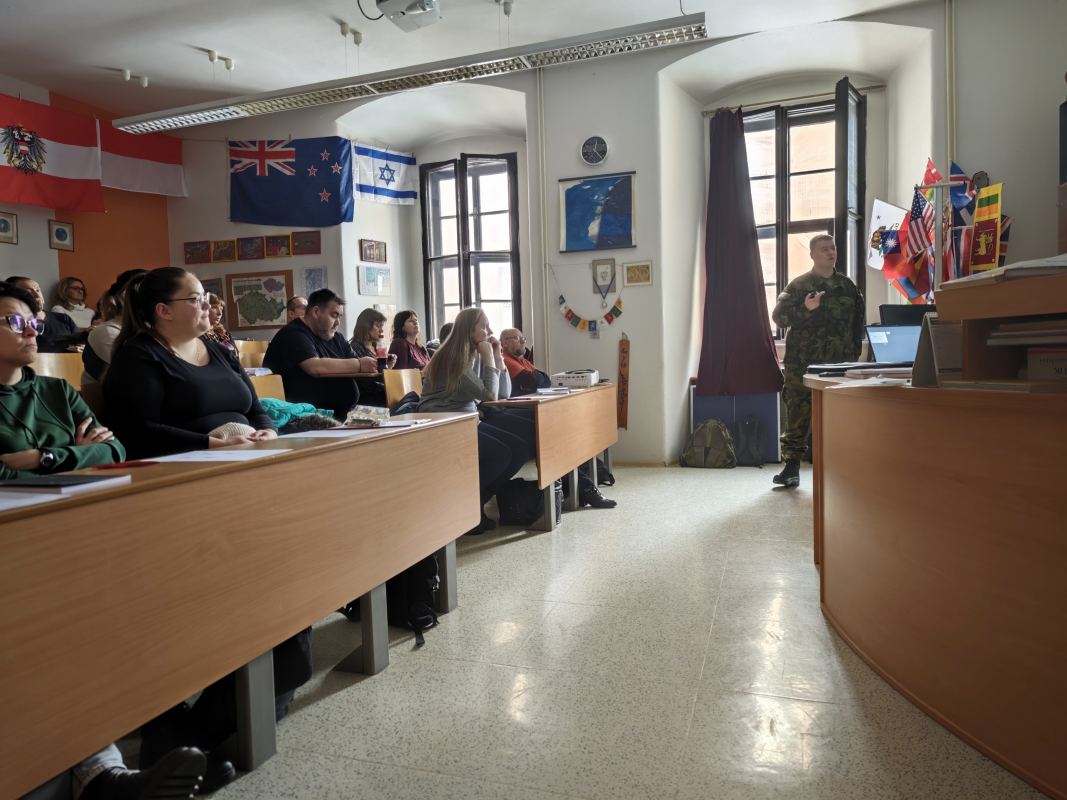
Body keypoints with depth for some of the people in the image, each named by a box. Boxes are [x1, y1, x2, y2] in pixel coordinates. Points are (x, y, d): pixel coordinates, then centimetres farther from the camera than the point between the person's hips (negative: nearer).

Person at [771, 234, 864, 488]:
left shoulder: (848, 286, 15)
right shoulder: (799, 285, 2)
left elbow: (860, 321, 21)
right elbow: (778, 316, -6)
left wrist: (855, 350, 10)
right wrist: (805, 308, -21)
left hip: (840, 363, 4)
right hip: (803, 363, -3)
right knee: (798, 413, -5)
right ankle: (792, 467, 0)